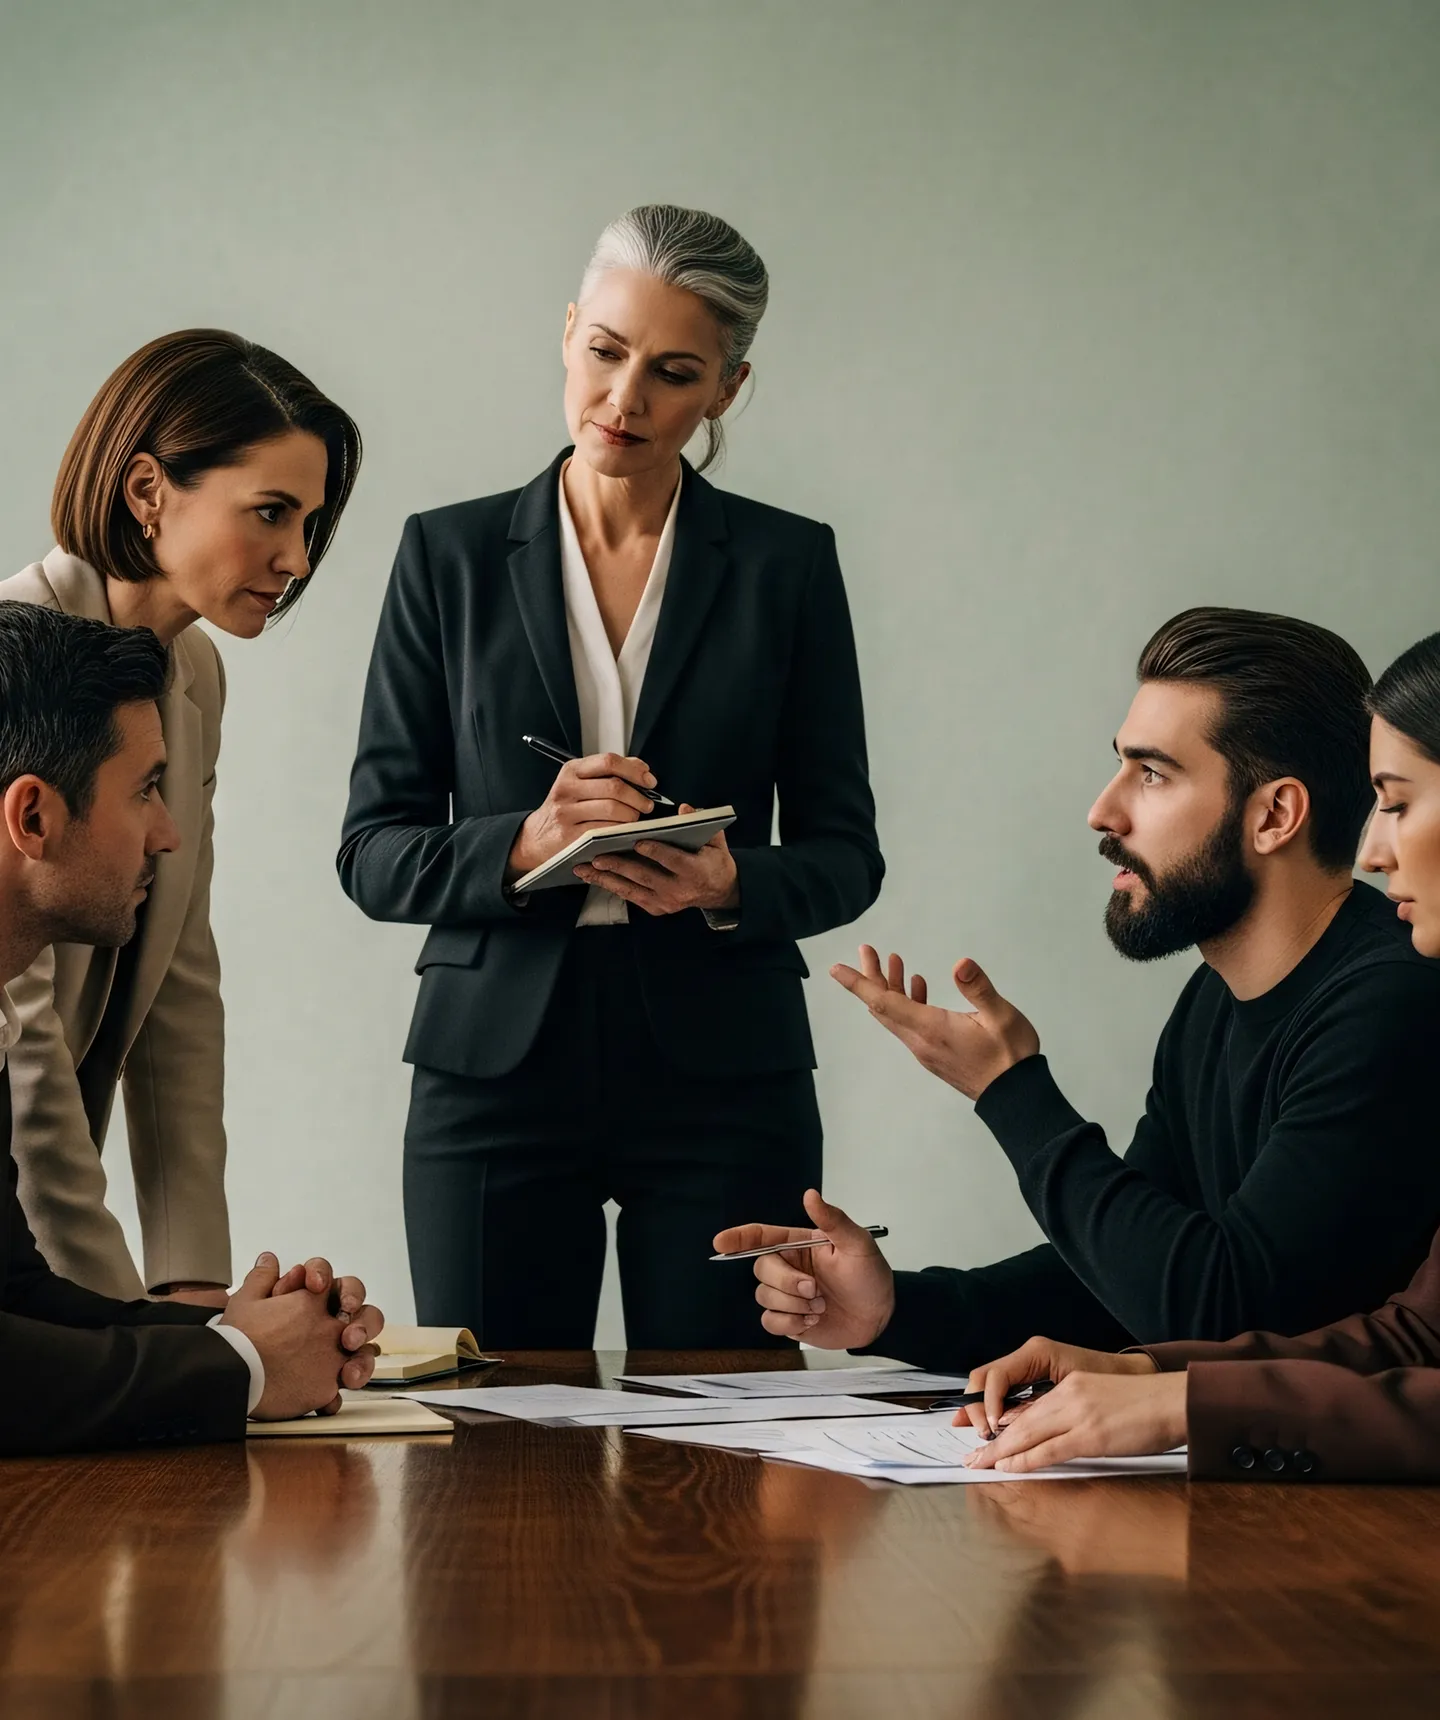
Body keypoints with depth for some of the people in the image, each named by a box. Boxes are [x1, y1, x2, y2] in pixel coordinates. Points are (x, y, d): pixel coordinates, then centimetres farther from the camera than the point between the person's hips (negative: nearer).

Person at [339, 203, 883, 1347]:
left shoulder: (787, 564, 5)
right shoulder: (450, 555, 5)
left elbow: (845, 856, 7)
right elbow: (374, 854, 3)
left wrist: (730, 884, -14)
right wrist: (525, 844, -16)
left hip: (721, 1077, 0)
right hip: (497, 1069, 0)